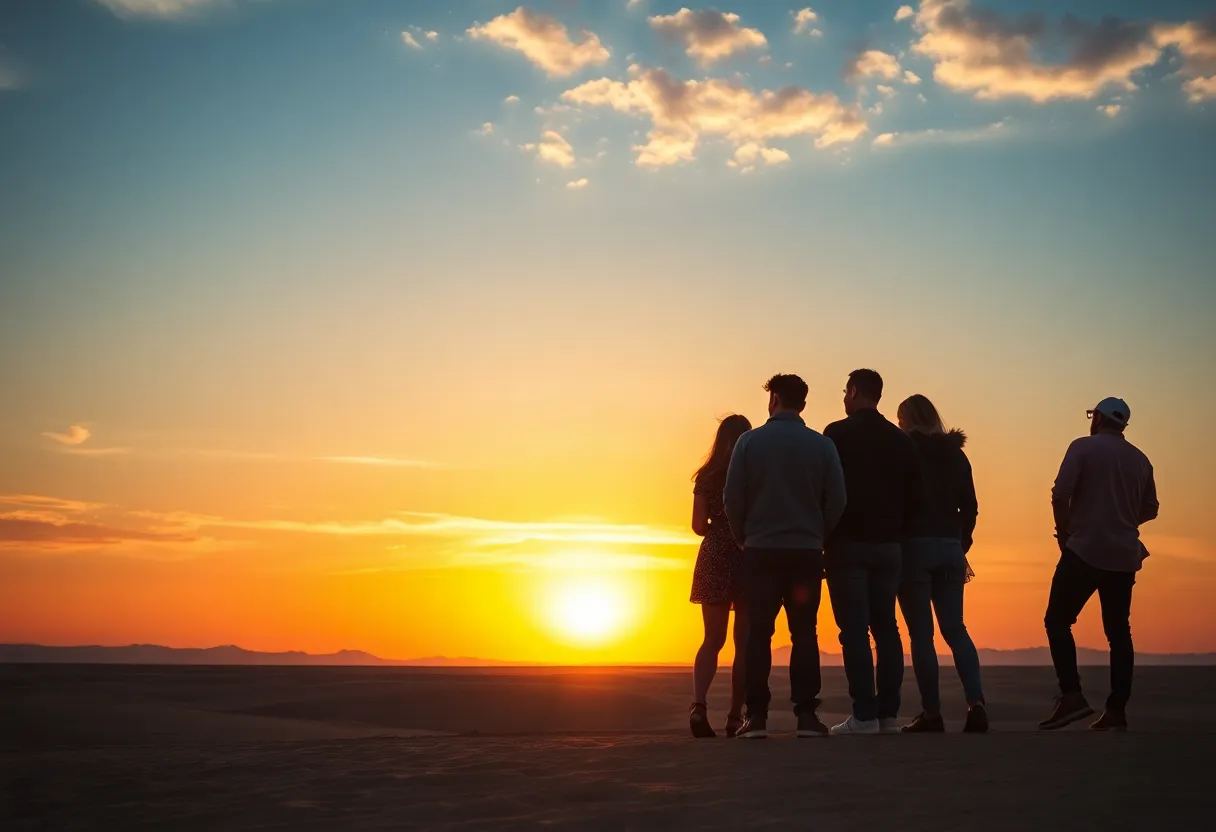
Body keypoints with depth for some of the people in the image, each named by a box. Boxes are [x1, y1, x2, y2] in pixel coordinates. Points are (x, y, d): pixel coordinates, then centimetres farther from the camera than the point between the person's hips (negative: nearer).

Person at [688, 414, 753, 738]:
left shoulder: (707, 477, 4)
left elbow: (699, 525, 0)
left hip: (714, 559, 2)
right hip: (750, 559, -2)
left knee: (712, 640, 7)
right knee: (745, 642, 7)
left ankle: (698, 703, -15)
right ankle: (735, 716, 6)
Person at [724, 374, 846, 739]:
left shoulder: (750, 441, -2)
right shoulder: (822, 445, 1)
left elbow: (733, 498, -3)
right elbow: (837, 501, -1)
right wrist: (817, 537, 12)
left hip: (760, 551, -1)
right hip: (807, 552, 1)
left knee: (758, 633, 3)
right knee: (804, 633, 5)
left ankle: (756, 715, 0)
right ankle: (806, 714, -1)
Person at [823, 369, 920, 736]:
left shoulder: (838, 434, -6)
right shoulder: (901, 439, 10)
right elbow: (914, 493, 9)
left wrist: (824, 535, -1)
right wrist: (898, 530, 15)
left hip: (849, 542, -5)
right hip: (889, 544, 5)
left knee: (854, 629, -5)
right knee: (886, 627, 9)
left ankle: (864, 715, -9)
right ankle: (888, 713, 7)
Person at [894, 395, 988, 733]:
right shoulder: (956, 453, 11)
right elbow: (970, 507, 10)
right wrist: (962, 545, 17)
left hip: (914, 545, -5)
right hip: (950, 547, 5)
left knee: (921, 632, -1)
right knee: (955, 628, 9)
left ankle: (932, 713, -2)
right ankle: (976, 702, -7)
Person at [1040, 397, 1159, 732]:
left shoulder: (1084, 447, -4)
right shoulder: (1140, 459, 13)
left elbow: (1060, 494, -13)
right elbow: (1150, 509, 18)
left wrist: (1064, 532, 1)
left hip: (1085, 550, -6)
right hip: (1124, 556, 6)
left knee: (1058, 621, 0)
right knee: (1118, 630, 9)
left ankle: (1072, 695, -13)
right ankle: (1116, 711, 5)